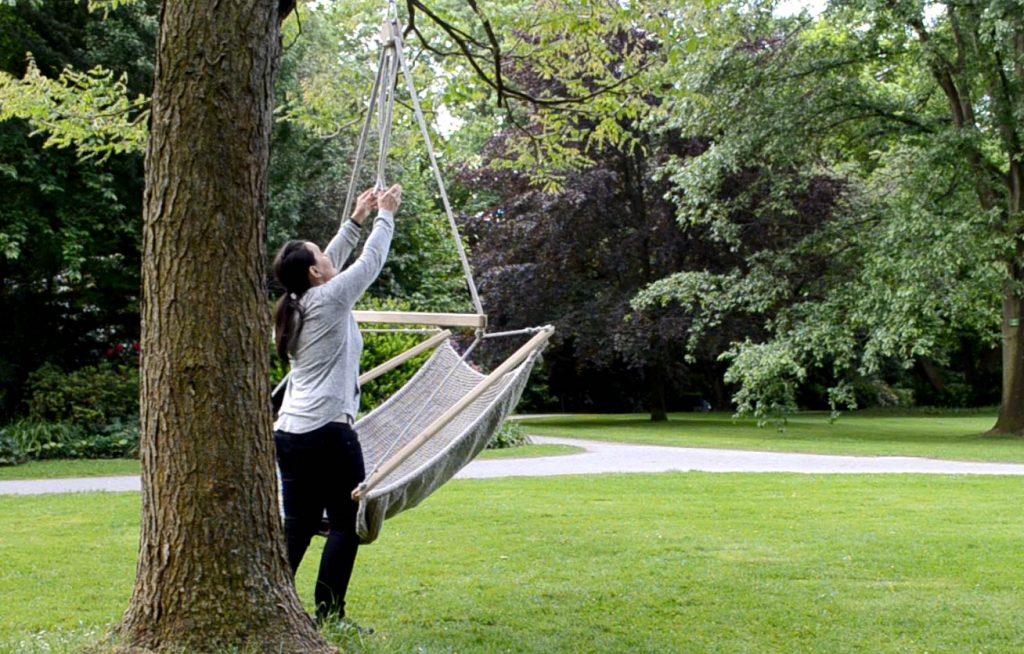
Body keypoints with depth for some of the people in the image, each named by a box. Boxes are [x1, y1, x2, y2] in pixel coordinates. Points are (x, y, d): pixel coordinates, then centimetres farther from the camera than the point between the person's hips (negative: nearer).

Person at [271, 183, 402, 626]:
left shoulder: (295, 305, 13)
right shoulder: (329, 300, -9)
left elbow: (333, 263, 27)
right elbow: (371, 261, 2)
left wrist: (356, 219, 31)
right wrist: (385, 216, 16)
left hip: (289, 432, 8)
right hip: (327, 432, -8)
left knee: (299, 525, 10)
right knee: (345, 523, 0)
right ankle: (329, 614, 0)